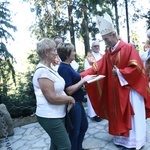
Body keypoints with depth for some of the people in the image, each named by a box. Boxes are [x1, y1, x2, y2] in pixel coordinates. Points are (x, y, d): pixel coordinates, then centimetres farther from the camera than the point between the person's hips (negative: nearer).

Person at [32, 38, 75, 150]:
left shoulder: (48, 69, 10)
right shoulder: (43, 71, -21)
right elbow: (52, 98, -25)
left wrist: (67, 99, 3)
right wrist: (70, 99, -11)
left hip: (56, 115, 10)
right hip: (50, 117, -9)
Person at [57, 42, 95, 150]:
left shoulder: (67, 66, 7)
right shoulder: (64, 68, -22)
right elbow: (69, 90, -25)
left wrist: (83, 80, 2)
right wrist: (83, 80, -21)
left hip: (77, 102, 10)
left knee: (84, 125, 24)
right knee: (74, 131, 9)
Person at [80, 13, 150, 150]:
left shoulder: (128, 48, -11)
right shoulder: (108, 53, 7)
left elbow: (136, 67, -17)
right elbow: (97, 67, -1)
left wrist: (120, 72, -15)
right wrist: (82, 75, -12)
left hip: (130, 88, -6)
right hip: (116, 90, 6)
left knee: (132, 115, 4)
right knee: (120, 115, 12)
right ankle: (124, 138, 26)